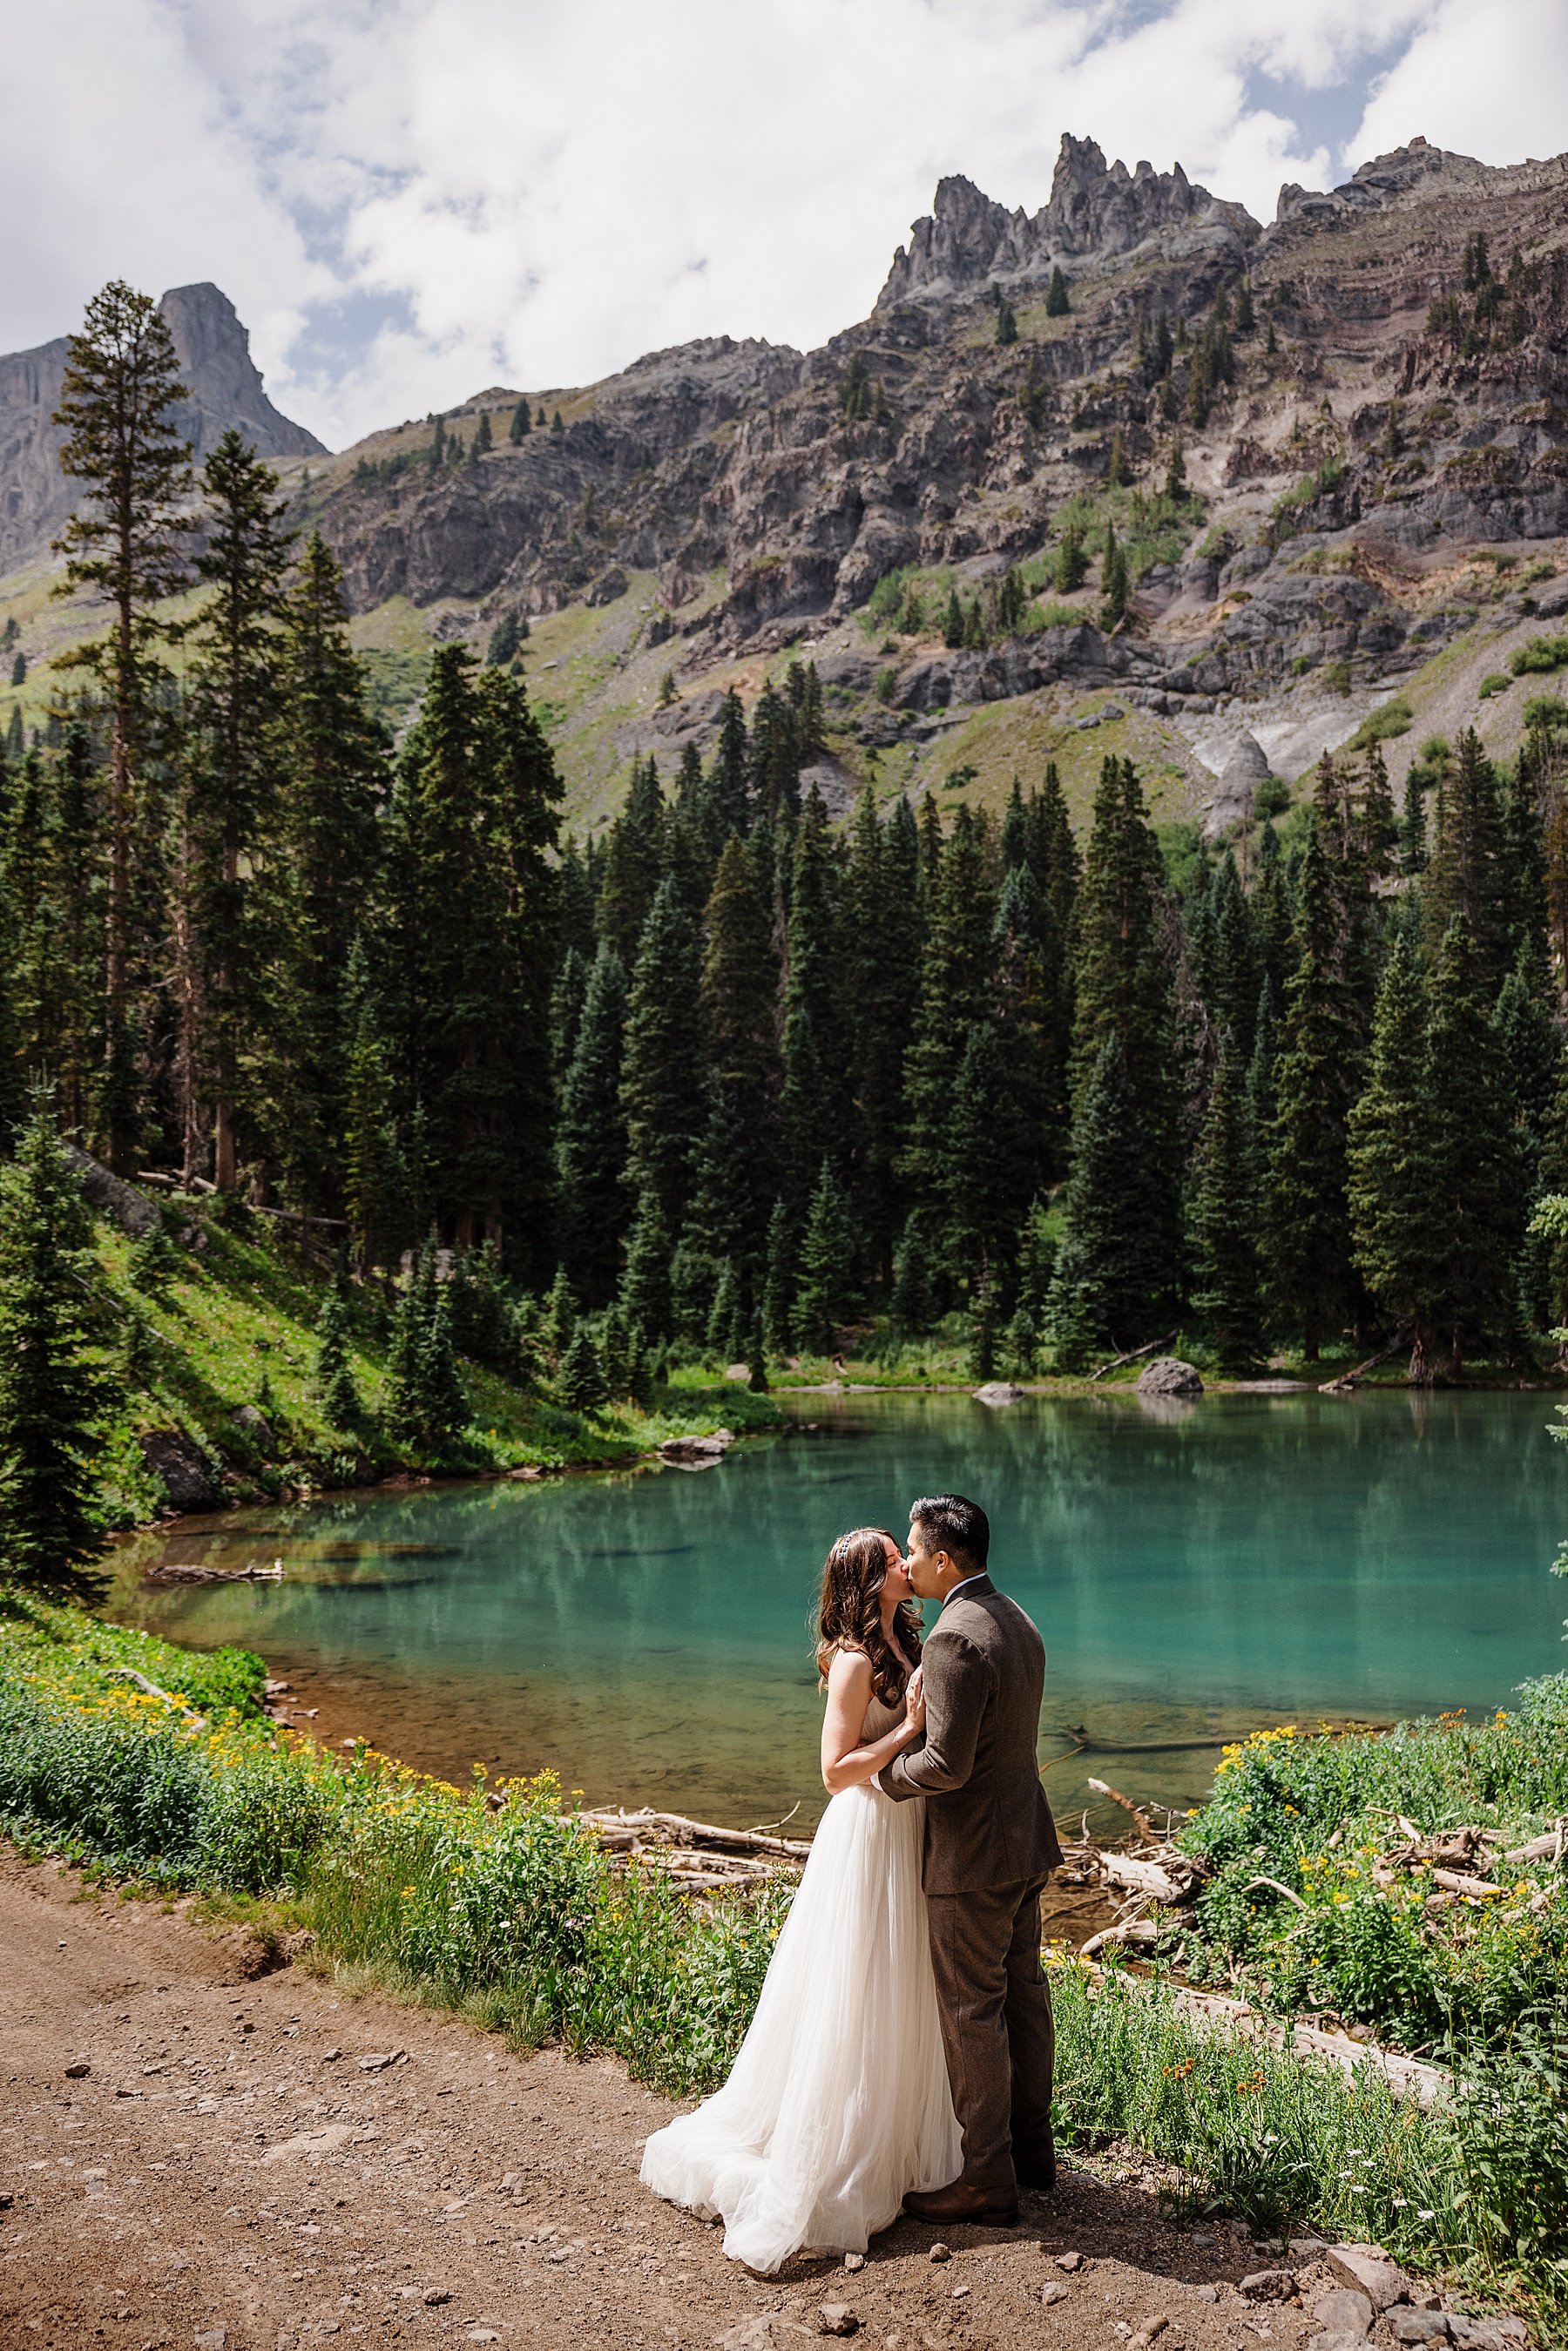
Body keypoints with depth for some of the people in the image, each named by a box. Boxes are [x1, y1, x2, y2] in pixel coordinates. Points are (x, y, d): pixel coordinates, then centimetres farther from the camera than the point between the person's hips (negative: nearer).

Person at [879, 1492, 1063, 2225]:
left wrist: (882, 1773, -9)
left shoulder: (954, 1637, -24)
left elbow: (945, 1765, -26)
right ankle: (1030, 2147, 32)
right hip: (1024, 1838, 9)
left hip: (973, 1858, -9)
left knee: (972, 2012, 3)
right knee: (1022, 1993, 18)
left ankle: (986, 2178, 14)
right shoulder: (1015, 1619, 6)